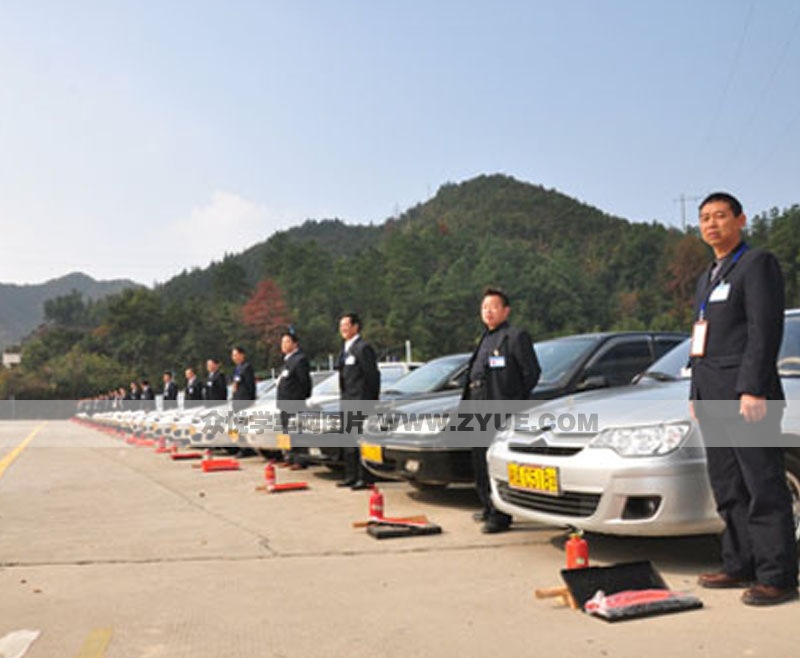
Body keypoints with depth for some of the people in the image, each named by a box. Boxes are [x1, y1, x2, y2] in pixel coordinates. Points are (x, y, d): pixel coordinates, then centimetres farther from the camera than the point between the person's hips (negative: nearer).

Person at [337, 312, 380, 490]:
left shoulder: (363, 348, -10)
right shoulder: (345, 349, 18)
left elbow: (373, 375, -12)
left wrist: (371, 401, -13)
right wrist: (343, 398, 15)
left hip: (361, 402, -9)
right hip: (348, 402, 9)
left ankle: (364, 478, -1)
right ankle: (351, 476, 21)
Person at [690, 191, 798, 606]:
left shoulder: (757, 263, -3)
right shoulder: (707, 279, 22)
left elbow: (765, 329, -13)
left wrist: (753, 389, -20)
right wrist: (696, 394, 17)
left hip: (745, 397, -8)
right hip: (713, 399, 9)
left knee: (764, 488, -4)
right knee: (728, 490, 11)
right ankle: (739, 567, 19)